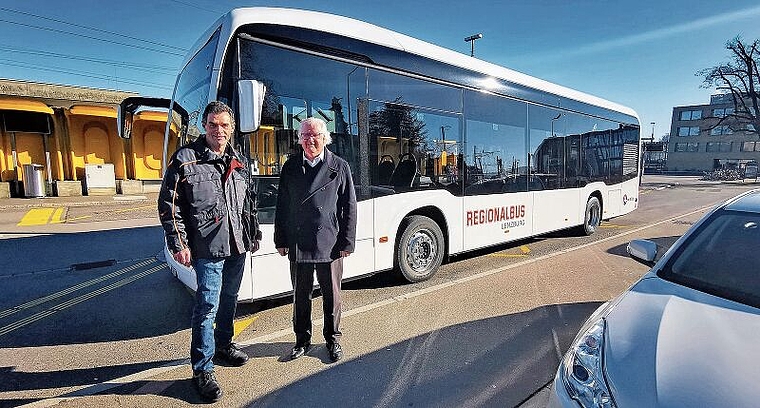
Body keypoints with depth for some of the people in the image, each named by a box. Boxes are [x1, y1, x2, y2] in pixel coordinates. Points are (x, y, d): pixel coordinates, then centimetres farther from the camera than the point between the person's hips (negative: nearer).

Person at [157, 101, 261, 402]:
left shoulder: (239, 162, 11)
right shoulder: (185, 159, -6)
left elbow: (249, 202, 18)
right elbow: (168, 205, -7)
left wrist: (254, 234, 17)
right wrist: (178, 244, -11)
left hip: (237, 246, 6)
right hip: (207, 248, -6)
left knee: (229, 298, 19)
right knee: (207, 306, -2)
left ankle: (223, 344, 40)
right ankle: (202, 370, 13)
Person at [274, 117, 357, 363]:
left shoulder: (340, 167, 1)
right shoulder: (291, 167, 7)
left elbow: (349, 207, -1)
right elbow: (282, 205, 8)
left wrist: (347, 242, -5)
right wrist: (281, 240, 4)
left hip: (330, 244, -2)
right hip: (297, 243, 2)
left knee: (332, 294, 11)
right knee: (301, 294, 14)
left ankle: (333, 340, 31)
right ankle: (302, 340, 32)